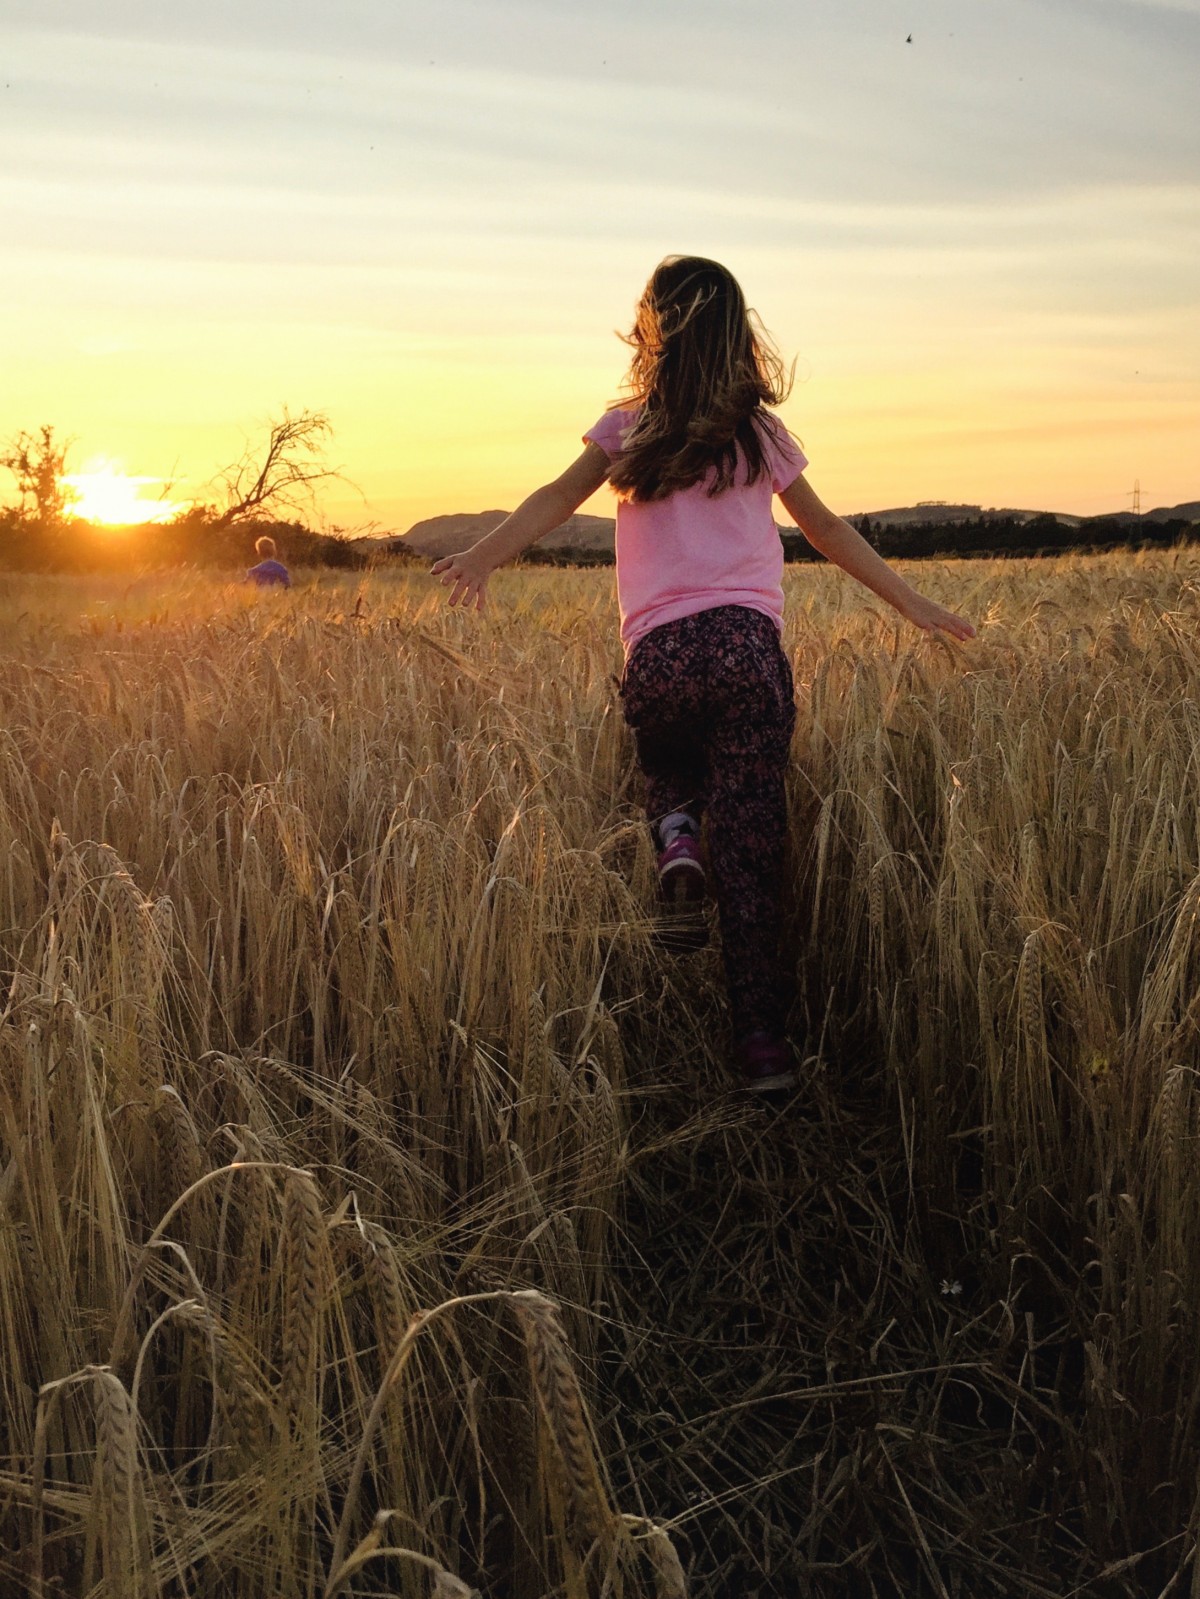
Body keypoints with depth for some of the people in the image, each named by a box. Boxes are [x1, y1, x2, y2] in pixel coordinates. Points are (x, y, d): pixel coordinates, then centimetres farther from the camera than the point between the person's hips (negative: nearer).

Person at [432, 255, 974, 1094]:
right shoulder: (762, 435, 16)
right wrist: (912, 602, 32)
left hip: (658, 655, 0)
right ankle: (763, 1041, 0)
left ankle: (676, 831, -1)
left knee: (668, 756, 32)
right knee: (751, 851, 2)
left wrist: (485, 555, -19)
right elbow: (829, 531, 23)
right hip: (749, 648, 1)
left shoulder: (629, 429, 10)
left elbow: (558, 497, -7)